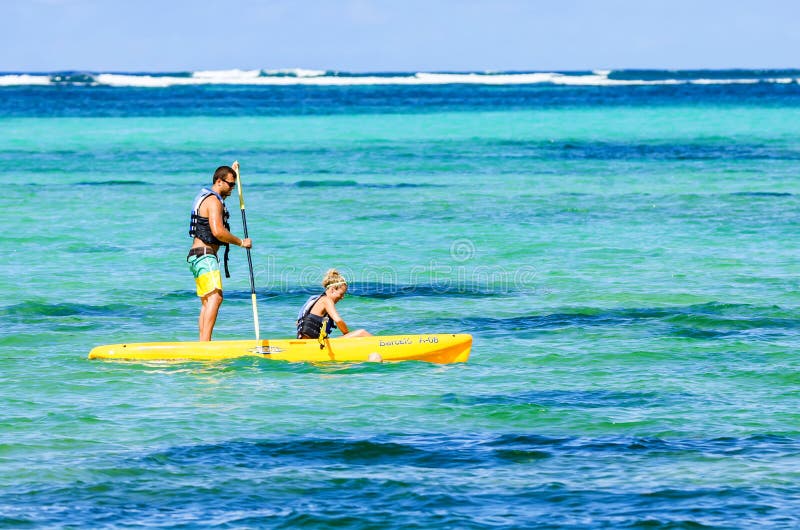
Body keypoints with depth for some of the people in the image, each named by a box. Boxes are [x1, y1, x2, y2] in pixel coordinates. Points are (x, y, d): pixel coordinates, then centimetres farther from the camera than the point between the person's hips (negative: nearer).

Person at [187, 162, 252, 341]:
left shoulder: (208, 196, 19)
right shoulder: (213, 202, -14)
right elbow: (217, 231, -26)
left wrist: (232, 170, 47)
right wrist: (241, 242, -15)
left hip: (198, 256, 11)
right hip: (204, 256, -11)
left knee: (206, 302, 11)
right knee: (215, 297, -23)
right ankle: (205, 342, -35)